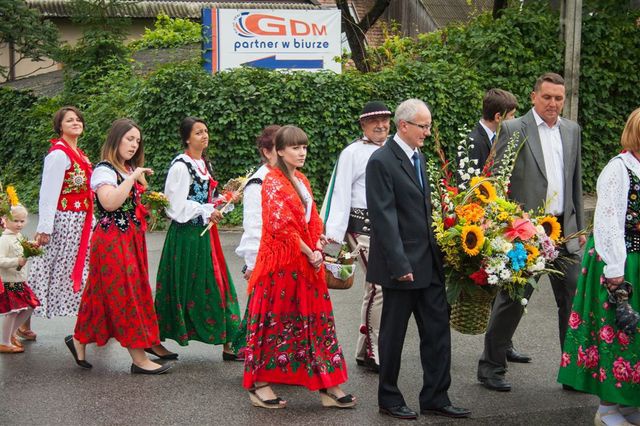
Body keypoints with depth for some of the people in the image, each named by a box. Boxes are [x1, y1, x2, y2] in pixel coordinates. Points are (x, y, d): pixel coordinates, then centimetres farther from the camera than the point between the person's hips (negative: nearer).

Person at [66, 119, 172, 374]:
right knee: (124, 295, -4)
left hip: (132, 238, 9)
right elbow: (109, 203, -29)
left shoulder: (131, 169, 15)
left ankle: (79, 340, 24)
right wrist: (132, 178, -24)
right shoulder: (104, 170, -12)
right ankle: (139, 358, -1)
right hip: (112, 241, -9)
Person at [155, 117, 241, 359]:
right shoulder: (181, 166, -12)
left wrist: (220, 202, 6)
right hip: (186, 234, -8)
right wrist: (206, 212, -14)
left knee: (215, 284, 5)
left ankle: (228, 343, 7)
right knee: (185, 287, -1)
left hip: (204, 233, 8)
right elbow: (177, 205, -17)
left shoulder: (204, 164, 14)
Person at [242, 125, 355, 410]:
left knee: (315, 319, 6)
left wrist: (318, 248, -3)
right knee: (275, 320, -1)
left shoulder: (301, 181, 15)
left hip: (306, 263, 8)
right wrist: (309, 253, -12)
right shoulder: (273, 182, -10)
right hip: (280, 263, -8)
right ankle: (259, 384, 10)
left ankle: (327, 385, 9)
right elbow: (281, 225, -17)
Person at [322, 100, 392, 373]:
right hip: (363, 227, -6)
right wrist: (334, 233, -14)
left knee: (376, 288, 11)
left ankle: (367, 350, 23)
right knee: (379, 285, -11)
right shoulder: (353, 153, -6)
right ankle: (371, 351, 3)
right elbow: (340, 194, -9)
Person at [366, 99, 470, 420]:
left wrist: (437, 252, 10)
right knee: (394, 333, 6)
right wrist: (400, 265, -21)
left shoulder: (418, 157, 12)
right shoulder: (381, 161, -14)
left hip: (429, 261, 8)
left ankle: (435, 398, 18)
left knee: (437, 330, 9)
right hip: (402, 265, -8)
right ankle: (389, 398, 20)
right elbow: (384, 218, -18)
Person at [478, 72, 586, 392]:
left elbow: (576, 182, 17)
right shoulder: (513, 130, -5)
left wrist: (579, 226, 16)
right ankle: (491, 366, 14)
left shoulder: (572, 131, 12)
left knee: (574, 299, 6)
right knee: (512, 298, 0)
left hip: (563, 229, 5)